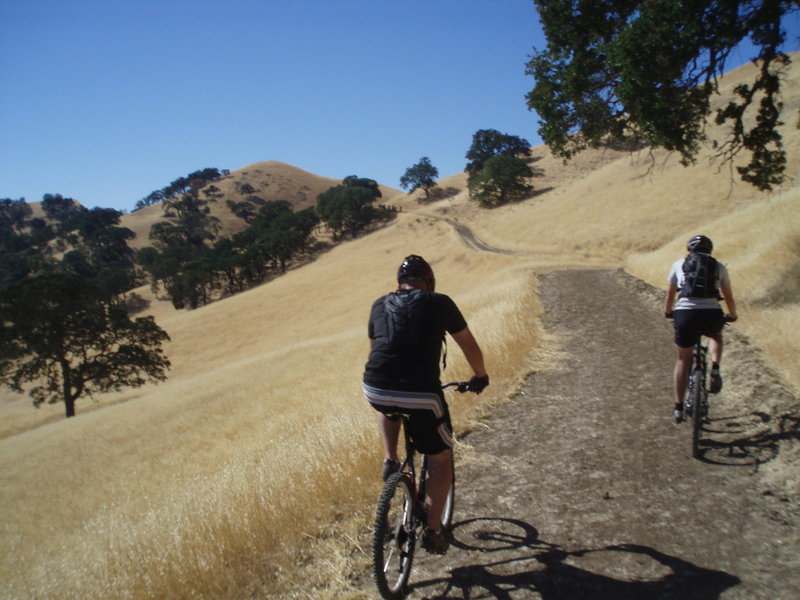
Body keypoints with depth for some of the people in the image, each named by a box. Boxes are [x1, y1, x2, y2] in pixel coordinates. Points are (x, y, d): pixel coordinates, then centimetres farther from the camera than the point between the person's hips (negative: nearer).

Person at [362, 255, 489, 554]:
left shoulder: (380, 305, 18)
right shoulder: (439, 302, 10)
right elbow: (468, 344, 20)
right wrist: (480, 375, 37)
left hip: (376, 391, 3)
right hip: (421, 394, -3)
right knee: (441, 459, 20)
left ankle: (390, 460, 27)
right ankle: (432, 531, 20)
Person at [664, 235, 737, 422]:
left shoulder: (679, 264, 17)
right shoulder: (719, 267, 18)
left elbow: (670, 296, 23)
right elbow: (729, 298, 27)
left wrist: (667, 313, 42)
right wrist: (732, 316, 46)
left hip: (685, 315, 0)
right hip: (712, 315, 1)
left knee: (683, 359, 19)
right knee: (715, 335, 37)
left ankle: (678, 408, 20)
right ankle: (715, 370, 12)